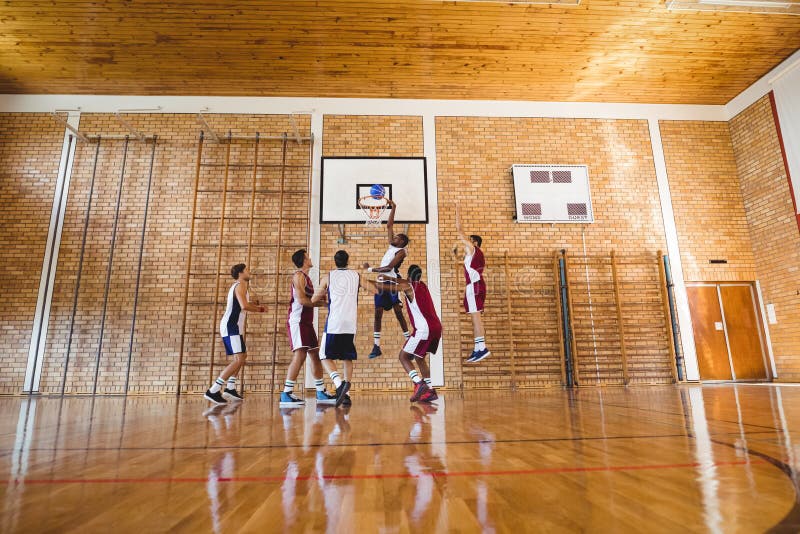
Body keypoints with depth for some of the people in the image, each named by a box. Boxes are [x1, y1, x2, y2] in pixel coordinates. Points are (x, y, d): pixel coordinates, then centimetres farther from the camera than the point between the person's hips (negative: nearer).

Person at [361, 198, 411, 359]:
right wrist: (393, 208, 16)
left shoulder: (401, 251, -8)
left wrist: (370, 269, -16)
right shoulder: (392, 246, 15)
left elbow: (388, 267, -19)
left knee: (399, 313, -3)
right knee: (378, 314, 3)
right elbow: (389, 226, 19)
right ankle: (376, 347, 6)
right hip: (382, 283, 8)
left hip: (393, 283, -8)